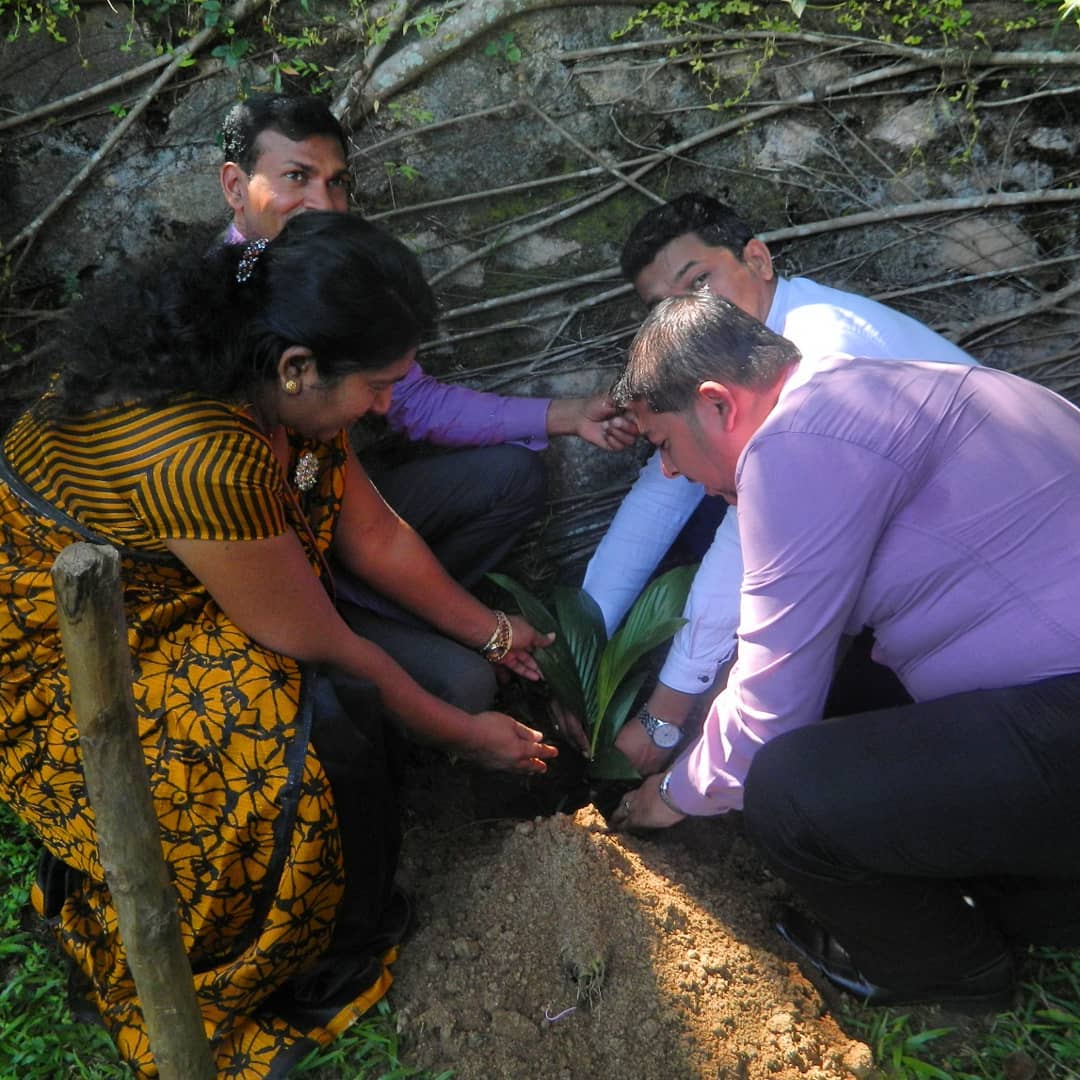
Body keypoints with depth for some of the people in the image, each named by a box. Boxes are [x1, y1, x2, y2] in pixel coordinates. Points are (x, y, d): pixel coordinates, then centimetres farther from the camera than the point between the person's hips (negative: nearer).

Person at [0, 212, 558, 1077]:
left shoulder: (267, 378, -10)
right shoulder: (206, 461, -36)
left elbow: (374, 535, 1)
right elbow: (318, 650, -24)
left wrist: (490, 634, 5)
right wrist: (463, 736, -11)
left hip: (155, 588, 9)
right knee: (330, 720, -28)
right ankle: (336, 959, -1)